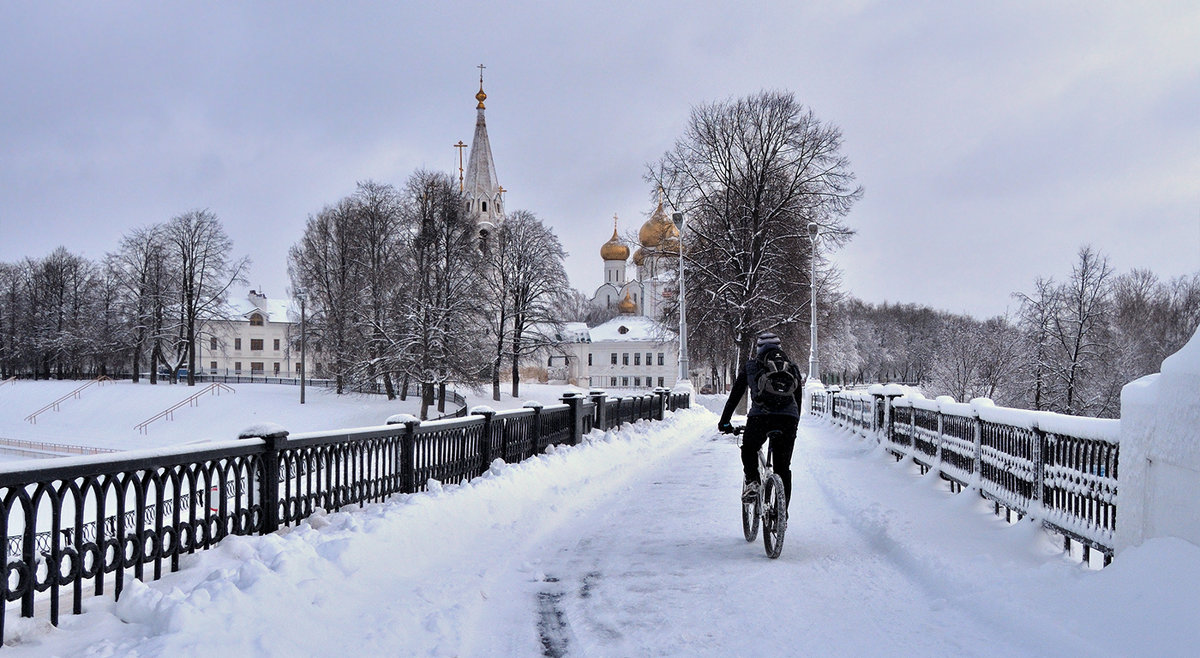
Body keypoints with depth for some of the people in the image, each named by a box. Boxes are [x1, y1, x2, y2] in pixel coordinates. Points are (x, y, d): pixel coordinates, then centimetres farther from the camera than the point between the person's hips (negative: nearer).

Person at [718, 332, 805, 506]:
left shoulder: (750, 366, 22)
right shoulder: (792, 368, 27)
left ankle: (752, 482, -1)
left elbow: (735, 396, 23)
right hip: (789, 418, 2)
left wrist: (724, 423, 31)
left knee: (749, 450, 22)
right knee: (783, 466, 13)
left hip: (760, 416, -2)